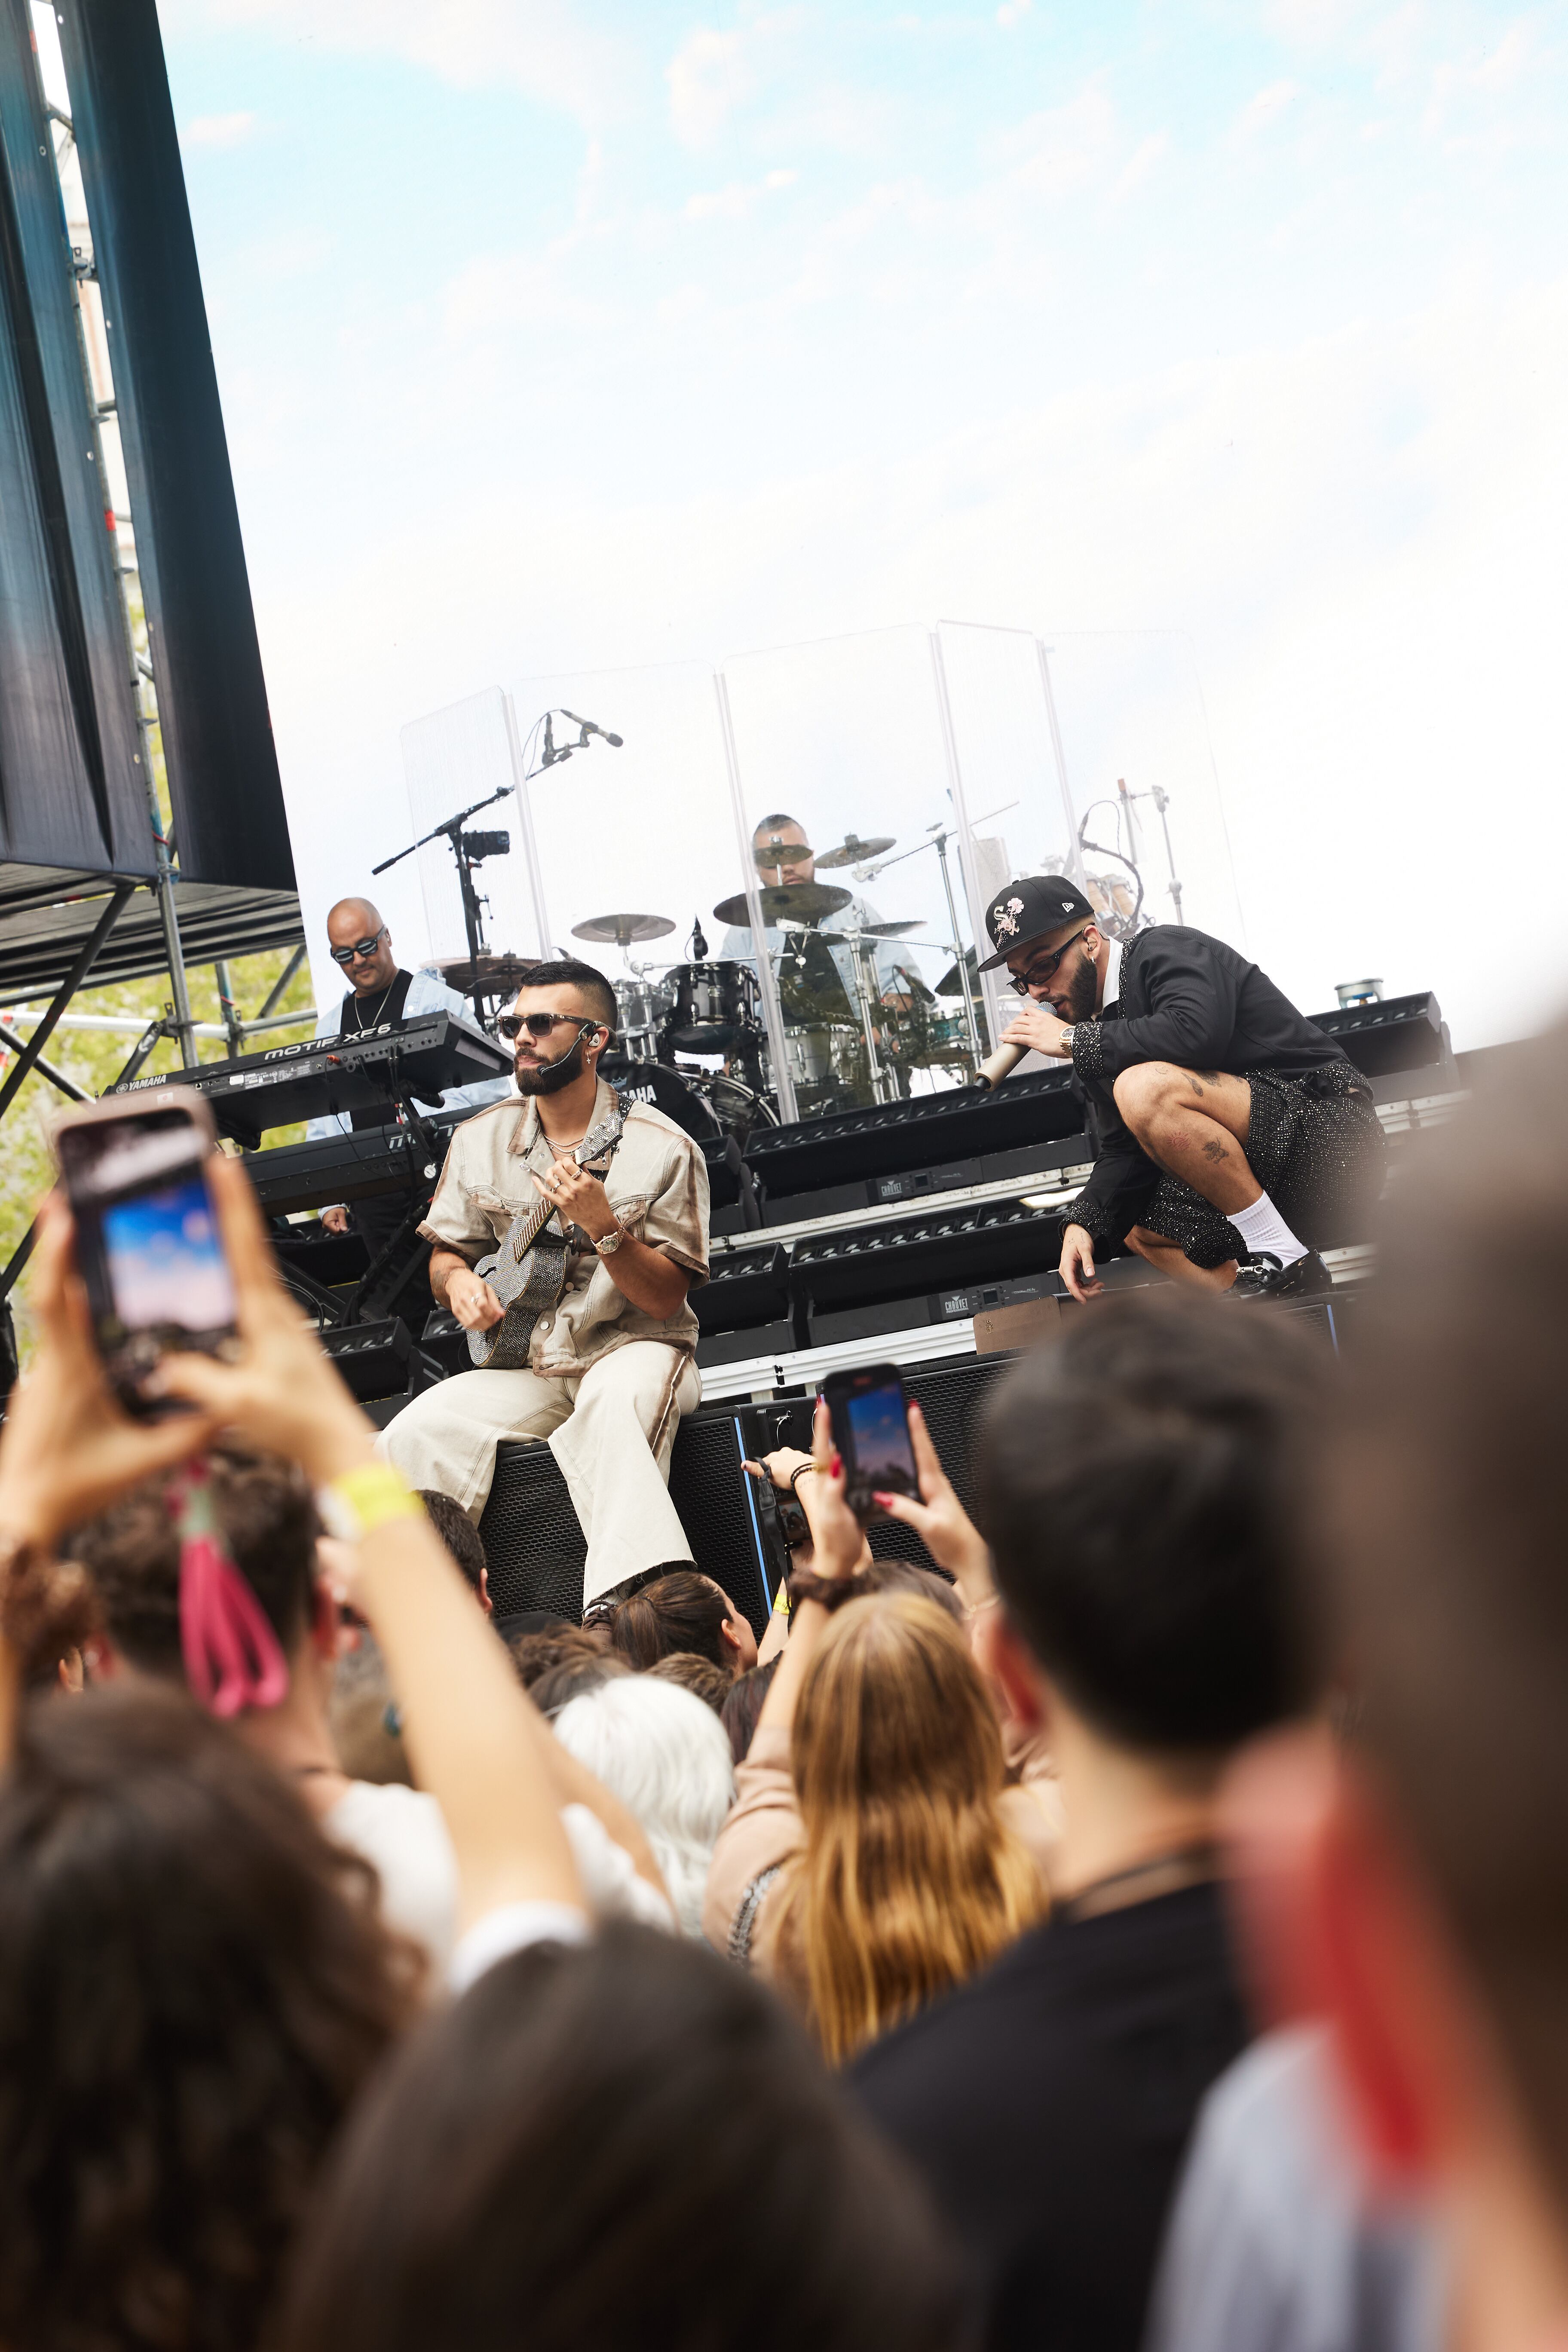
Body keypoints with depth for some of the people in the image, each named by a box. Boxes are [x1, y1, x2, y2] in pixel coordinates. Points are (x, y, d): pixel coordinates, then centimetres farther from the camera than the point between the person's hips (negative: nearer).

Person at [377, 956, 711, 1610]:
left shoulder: (659, 1147, -6)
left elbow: (666, 1300, -9)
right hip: (525, 1364, 4)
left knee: (612, 1401, -40)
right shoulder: (480, 1139, 7)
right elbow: (445, 1255, 19)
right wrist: (457, 1280, -6)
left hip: (632, 1347, -4)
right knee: (417, 1434, -24)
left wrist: (603, 1228, -25)